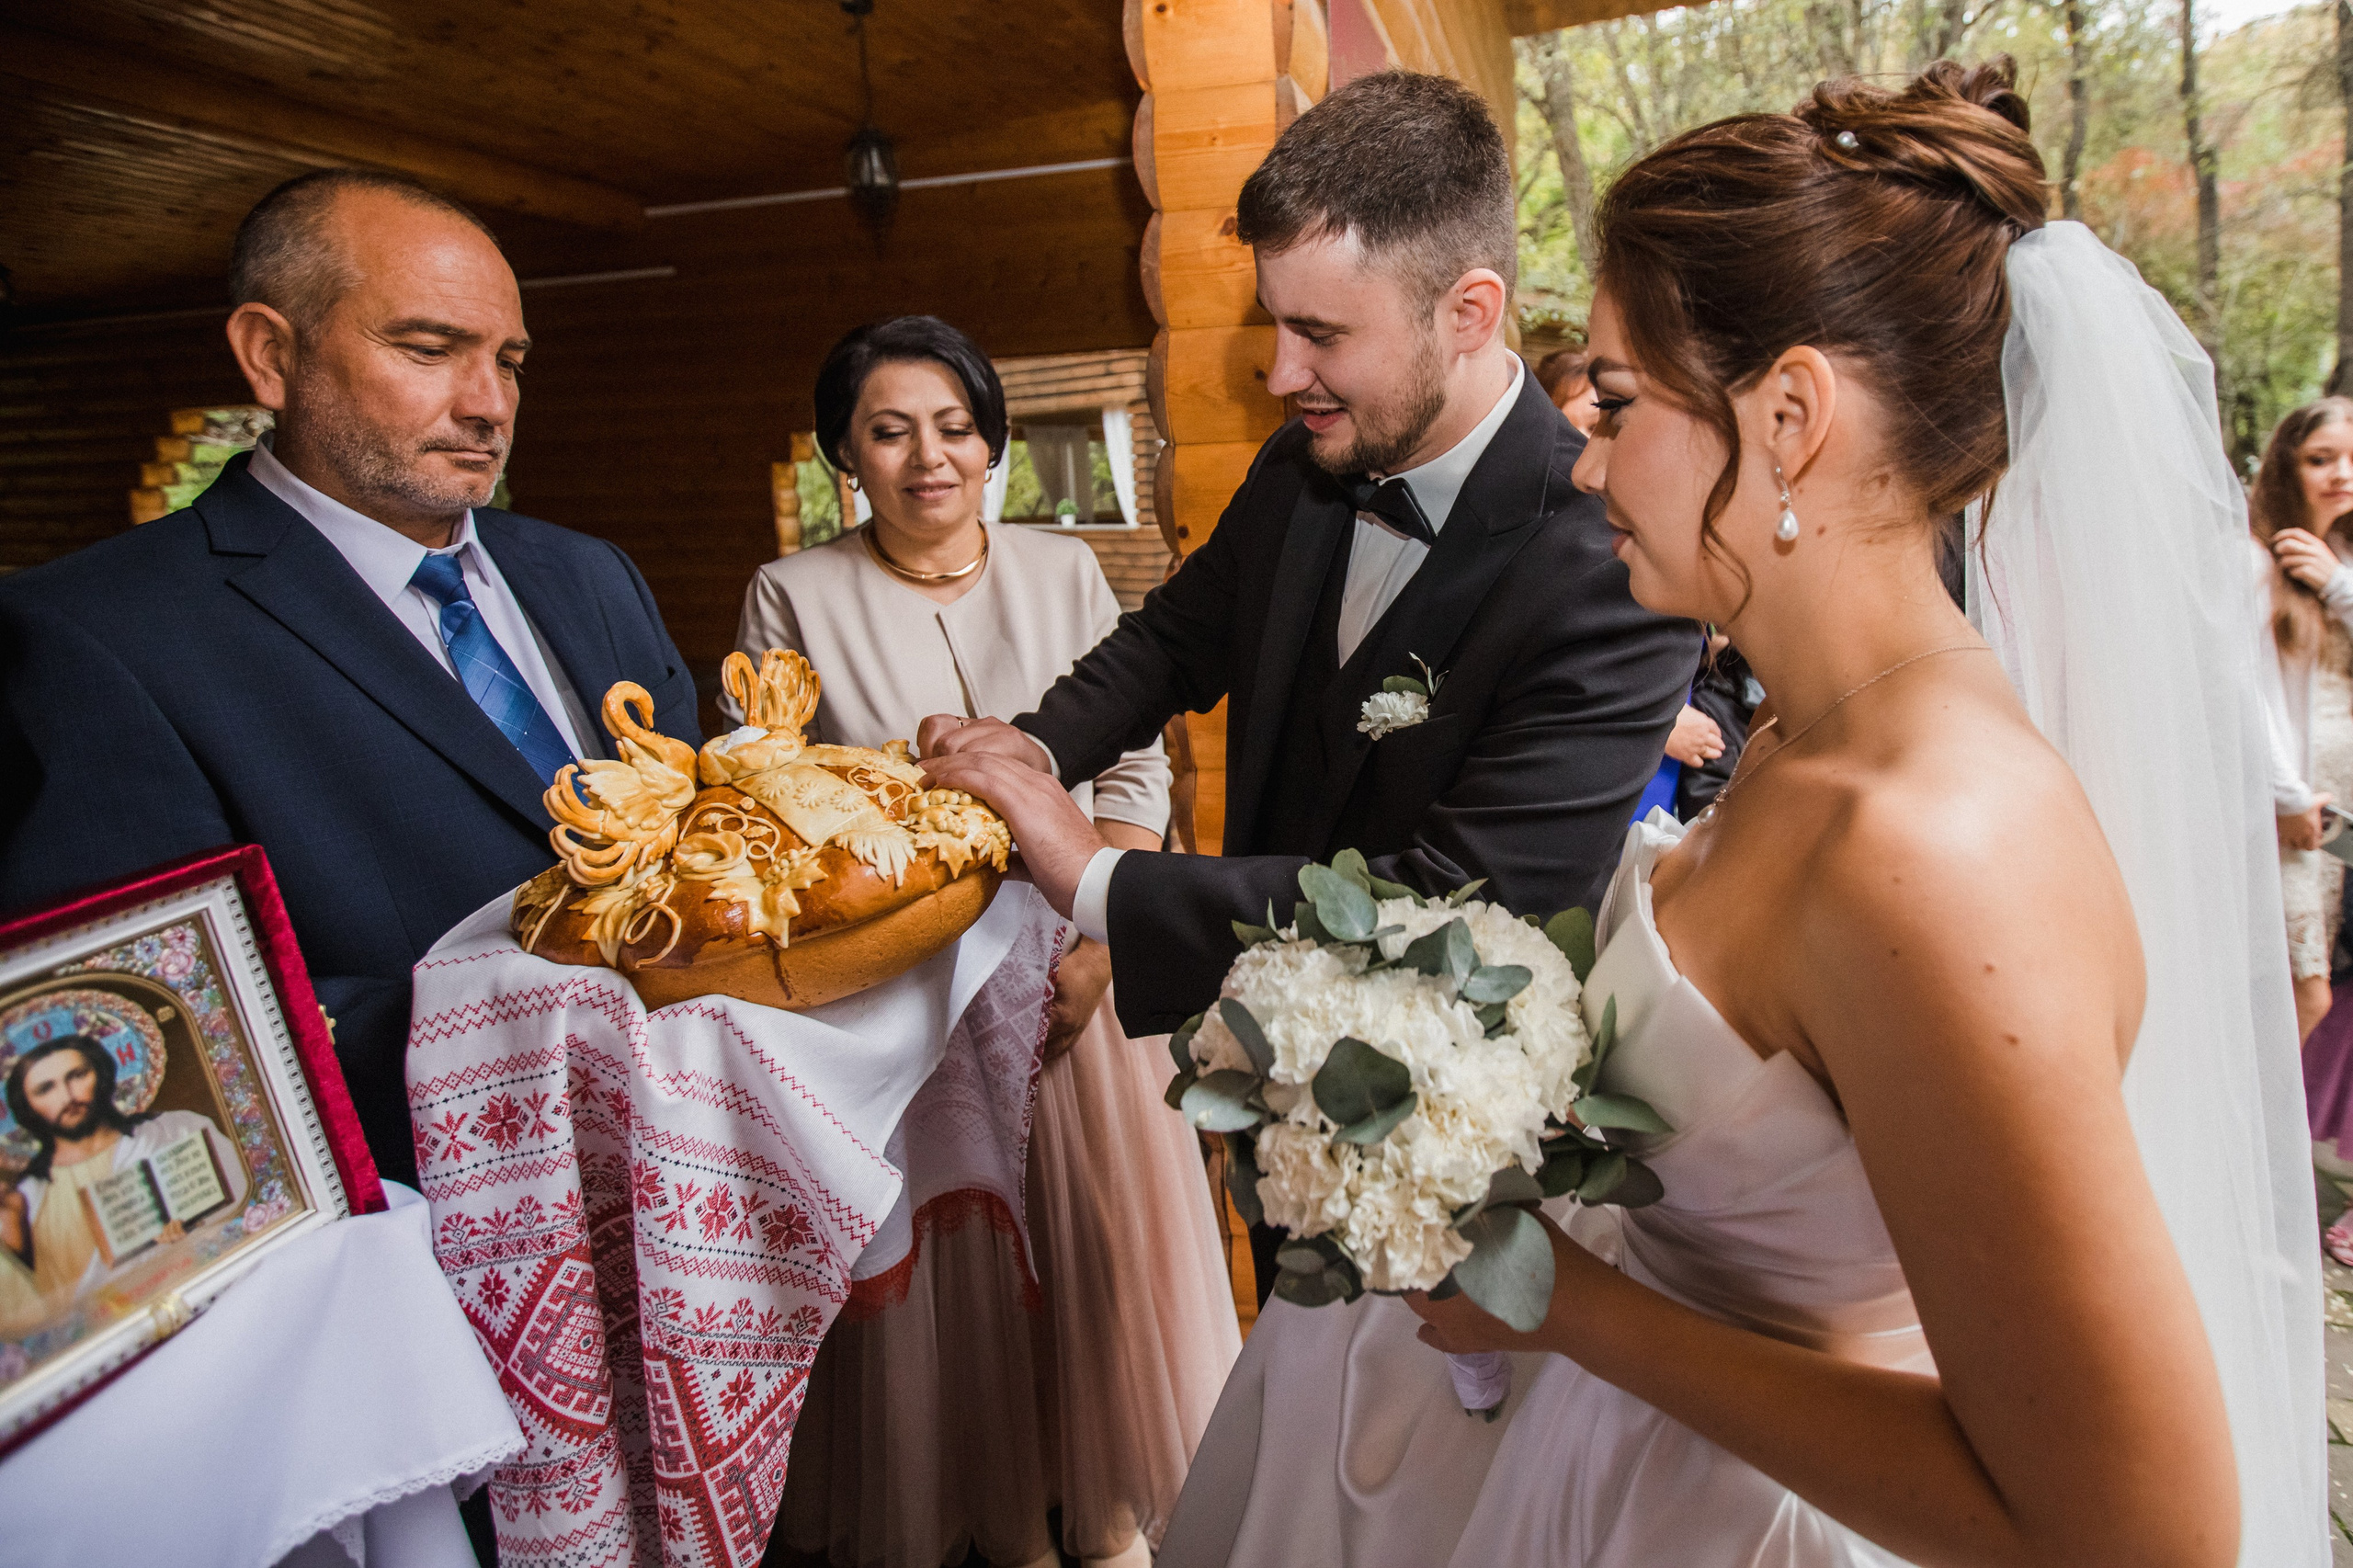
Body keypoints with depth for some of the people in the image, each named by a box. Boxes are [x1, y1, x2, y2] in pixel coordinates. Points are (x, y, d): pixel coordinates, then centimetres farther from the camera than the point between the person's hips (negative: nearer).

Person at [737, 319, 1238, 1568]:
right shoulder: (792, 598, -4)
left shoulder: (1063, 571, 2)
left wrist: (1094, 947, -10)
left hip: (1071, 974, 2)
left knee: (1095, 1240, 11)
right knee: (941, 1261, 11)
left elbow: (1135, 769, 2)